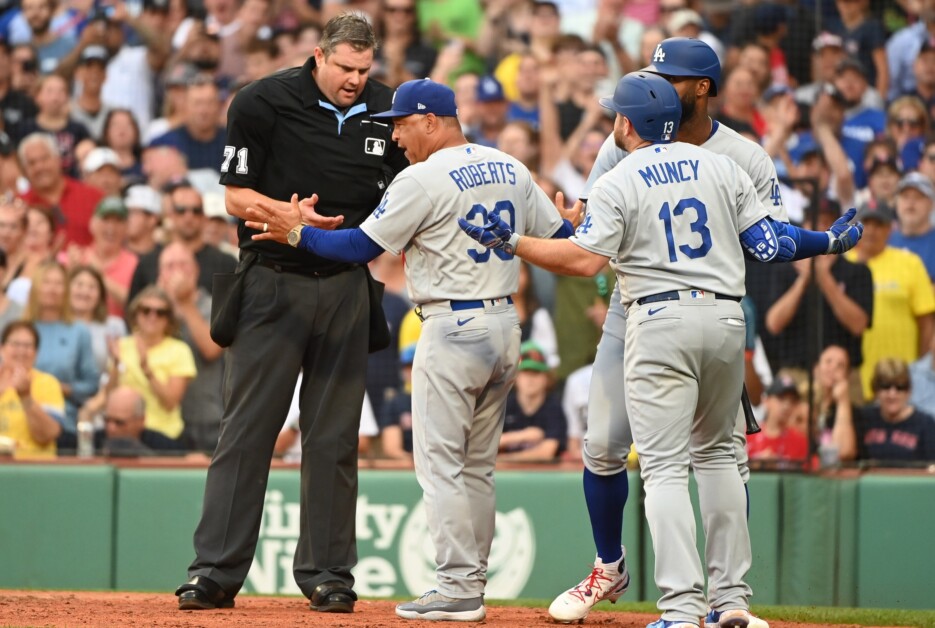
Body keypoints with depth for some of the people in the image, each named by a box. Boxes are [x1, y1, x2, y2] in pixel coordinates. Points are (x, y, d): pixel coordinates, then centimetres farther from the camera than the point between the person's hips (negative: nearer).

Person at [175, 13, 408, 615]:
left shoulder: (386, 110, 3)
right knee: (248, 427, -4)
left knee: (334, 435, 6)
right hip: (273, 280, -3)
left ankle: (327, 573, 12)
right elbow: (238, 196, -6)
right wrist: (292, 215, -23)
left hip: (346, 287, 3)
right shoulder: (263, 103, -8)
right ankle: (216, 572, -2)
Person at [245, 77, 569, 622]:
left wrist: (296, 234, 1)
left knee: (440, 463, -4)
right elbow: (561, 239, 13)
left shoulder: (424, 179, -12)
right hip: (506, 327, 8)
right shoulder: (511, 169, 9)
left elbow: (362, 247, -9)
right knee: (477, 466, 13)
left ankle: (458, 589, -8)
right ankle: (472, 585, 14)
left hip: (453, 329, -8)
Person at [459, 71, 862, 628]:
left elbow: (586, 260, -12)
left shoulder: (618, 184, -3)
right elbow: (767, 242, 5)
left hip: (662, 322, -5)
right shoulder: (721, 168, 9)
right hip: (726, 318, 5)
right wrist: (829, 243, 21)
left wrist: (512, 242, -5)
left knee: (665, 466, -5)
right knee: (716, 454, 18)